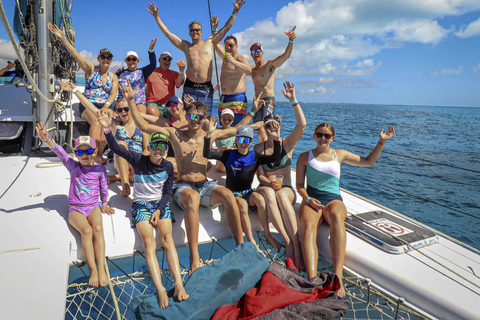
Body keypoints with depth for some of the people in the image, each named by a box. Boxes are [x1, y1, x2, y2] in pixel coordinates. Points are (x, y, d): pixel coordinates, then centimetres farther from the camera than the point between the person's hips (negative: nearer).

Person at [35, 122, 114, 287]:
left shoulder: (100, 169, 0)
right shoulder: (73, 166, -1)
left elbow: (104, 188, 12)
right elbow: (60, 152, -18)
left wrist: (104, 204, 18)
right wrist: (47, 140, -34)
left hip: (93, 207, 0)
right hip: (75, 209, 0)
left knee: (98, 228, -30)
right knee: (86, 230, -30)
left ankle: (101, 269, -31)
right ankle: (92, 269, -26)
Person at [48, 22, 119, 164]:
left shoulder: (113, 77, 14)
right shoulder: (90, 69, 9)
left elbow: (113, 95, 2)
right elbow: (75, 54, -3)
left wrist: (105, 107, -16)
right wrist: (63, 38, -16)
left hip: (105, 106, 2)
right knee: (96, 122, -33)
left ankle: (99, 154, -28)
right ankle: (93, 155, -34)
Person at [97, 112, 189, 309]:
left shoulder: (168, 167, 2)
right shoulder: (138, 160, -4)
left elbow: (167, 192, 4)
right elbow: (116, 149, -14)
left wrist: (159, 209, -10)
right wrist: (107, 130, -31)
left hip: (161, 204, 1)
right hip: (141, 204, -1)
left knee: (167, 238, -24)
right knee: (149, 242, -24)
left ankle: (178, 283, -30)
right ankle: (160, 289, -30)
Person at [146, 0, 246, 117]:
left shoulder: (210, 43, 15)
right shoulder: (185, 46, 18)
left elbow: (226, 27, 15)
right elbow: (167, 33, 19)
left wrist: (235, 12, 12)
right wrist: (156, 17, 17)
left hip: (206, 88, -1)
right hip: (190, 87, 1)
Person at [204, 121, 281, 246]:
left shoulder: (254, 156, 7)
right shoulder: (229, 155, 2)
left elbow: (275, 158, -5)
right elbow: (207, 154, -10)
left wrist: (276, 140, -19)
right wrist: (209, 134, -22)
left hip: (248, 192, 2)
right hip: (232, 194, -2)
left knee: (259, 198, -33)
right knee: (242, 204, -35)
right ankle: (252, 243, -32)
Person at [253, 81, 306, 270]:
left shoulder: (288, 144, 4)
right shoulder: (258, 148, 6)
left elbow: (302, 124, -13)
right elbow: (260, 175, 0)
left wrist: (293, 100, -20)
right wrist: (269, 183, -21)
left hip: (287, 189, 0)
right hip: (266, 188, 1)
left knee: (281, 196, -38)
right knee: (269, 194, -37)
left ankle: (297, 246, -42)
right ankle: (288, 242, -39)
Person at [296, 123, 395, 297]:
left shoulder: (340, 154, 19)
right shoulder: (305, 157, 15)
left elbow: (368, 161, 27)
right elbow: (299, 185, 10)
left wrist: (381, 141, 20)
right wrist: (308, 198, -9)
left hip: (333, 199, 1)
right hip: (311, 199, 0)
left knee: (337, 218, -39)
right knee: (309, 227, -36)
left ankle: (338, 277, -50)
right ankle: (312, 280, -53)